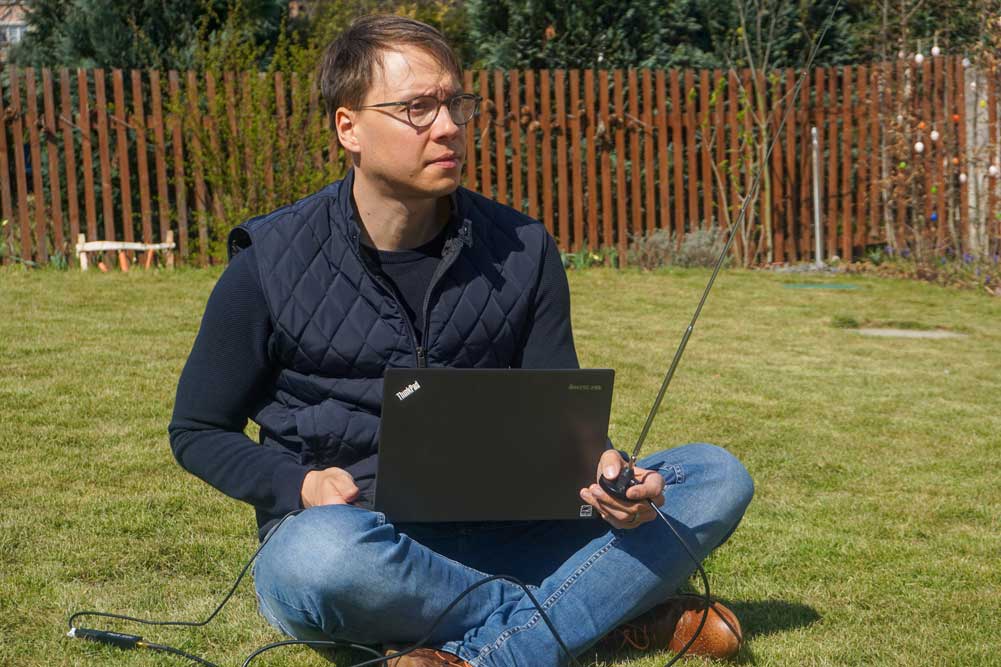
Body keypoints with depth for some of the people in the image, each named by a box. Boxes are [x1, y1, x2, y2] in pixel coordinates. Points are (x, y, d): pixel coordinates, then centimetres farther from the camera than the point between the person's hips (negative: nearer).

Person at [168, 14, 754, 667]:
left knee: (716, 475, -12)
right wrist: (301, 485, -16)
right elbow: (197, 431, 4)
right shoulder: (270, 266, -4)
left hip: (493, 534, 3)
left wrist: (598, 469, -19)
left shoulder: (523, 252, 3)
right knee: (328, 548, -41)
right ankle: (618, 609, -20)